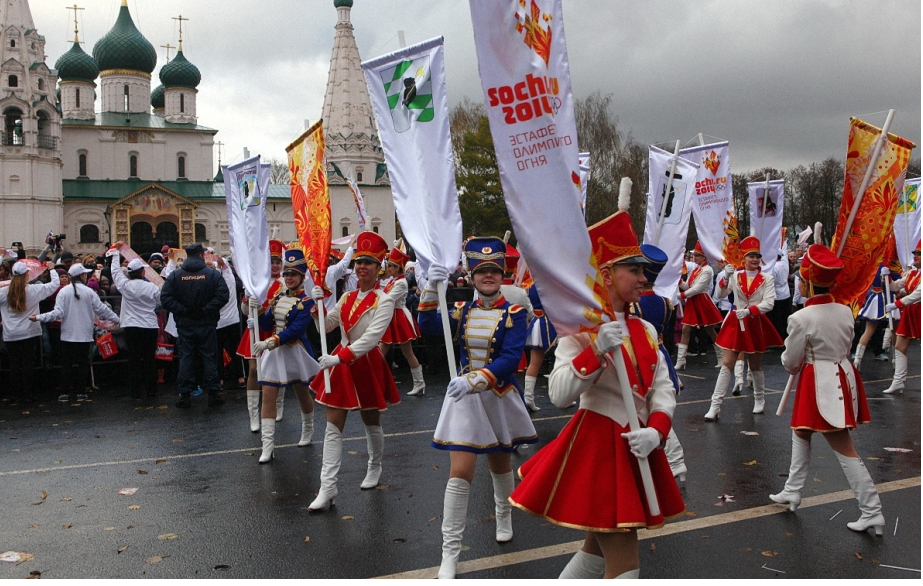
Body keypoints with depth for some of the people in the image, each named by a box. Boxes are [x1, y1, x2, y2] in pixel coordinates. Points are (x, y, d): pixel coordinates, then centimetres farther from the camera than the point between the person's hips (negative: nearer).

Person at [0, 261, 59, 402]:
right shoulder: (34, 290, -9)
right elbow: (54, 284, 2)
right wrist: (52, 269, 16)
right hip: (29, 333, -1)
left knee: (14, 364, 8)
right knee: (28, 364, 6)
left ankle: (14, 395, 11)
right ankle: (28, 394, 9)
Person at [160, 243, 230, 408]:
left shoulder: (175, 275, 0)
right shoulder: (213, 274, -6)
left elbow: (165, 298, -9)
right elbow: (222, 295, -16)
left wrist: (182, 311, -7)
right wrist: (206, 309, -12)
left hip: (184, 325, 1)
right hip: (207, 325, -1)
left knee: (186, 358, 8)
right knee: (209, 358, 6)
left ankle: (185, 394, 9)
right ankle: (213, 393, 7)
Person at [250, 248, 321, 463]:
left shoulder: (306, 300, -11)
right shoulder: (278, 296, 7)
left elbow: (296, 329, -21)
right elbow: (267, 326, 6)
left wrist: (269, 342, -28)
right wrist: (257, 309, -11)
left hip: (296, 351, -5)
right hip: (273, 351, 5)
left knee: (302, 393, 14)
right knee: (268, 395, -4)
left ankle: (308, 429, 40)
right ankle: (268, 445, -2)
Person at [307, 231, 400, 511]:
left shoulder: (383, 301, -12)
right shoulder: (347, 297, 8)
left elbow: (372, 337, -24)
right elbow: (327, 326, 9)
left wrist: (339, 357, -32)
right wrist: (318, 304, -8)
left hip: (367, 364, -5)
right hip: (341, 364, 5)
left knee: (371, 422, 14)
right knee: (333, 425, -1)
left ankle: (375, 468, 40)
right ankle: (327, 488, 1)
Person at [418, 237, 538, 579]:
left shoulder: (514, 313, -7)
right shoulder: (463, 311, 2)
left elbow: (510, 358, -20)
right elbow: (429, 327, -14)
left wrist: (473, 380, -31)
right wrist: (431, 290, -28)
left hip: (501, 399, -1)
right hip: (464, 399, 1)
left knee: (500, 464, 19)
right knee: (460, 472, -7)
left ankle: (504, 517, 50)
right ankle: (449, 555, 0)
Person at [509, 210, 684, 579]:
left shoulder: (645, 331, 9)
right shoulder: (579, 328, -12)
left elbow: (663, 389, 4)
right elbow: (559, 395, -21)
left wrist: (656, 431, -14)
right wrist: (596, 351, -31)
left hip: (636, 447, 8)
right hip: (597, 446, -8)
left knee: (600, 548, 20)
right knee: (625, 563, -3)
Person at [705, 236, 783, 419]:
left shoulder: (767, 278, -3)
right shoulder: (735, 275, 1)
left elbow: (768, 303, -12)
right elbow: (721, 294, -9)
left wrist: (749, 311, -26)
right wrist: (726, 277, -25)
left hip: (756, 324, 0)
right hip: (735, 323, 1)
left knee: (755, 366, 14)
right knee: (726, 364, -5)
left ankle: (759, 400, 38)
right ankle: (715, 406, -6)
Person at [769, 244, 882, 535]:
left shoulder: (801, 318, -19)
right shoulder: (845, 311, 1)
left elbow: (791, 364, -10)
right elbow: (846, 346, 13)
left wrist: (787, 354, 10)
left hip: (819, 385, -7)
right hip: (844, 377, 7)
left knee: (844, 448, 5)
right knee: (800, 433, 17)